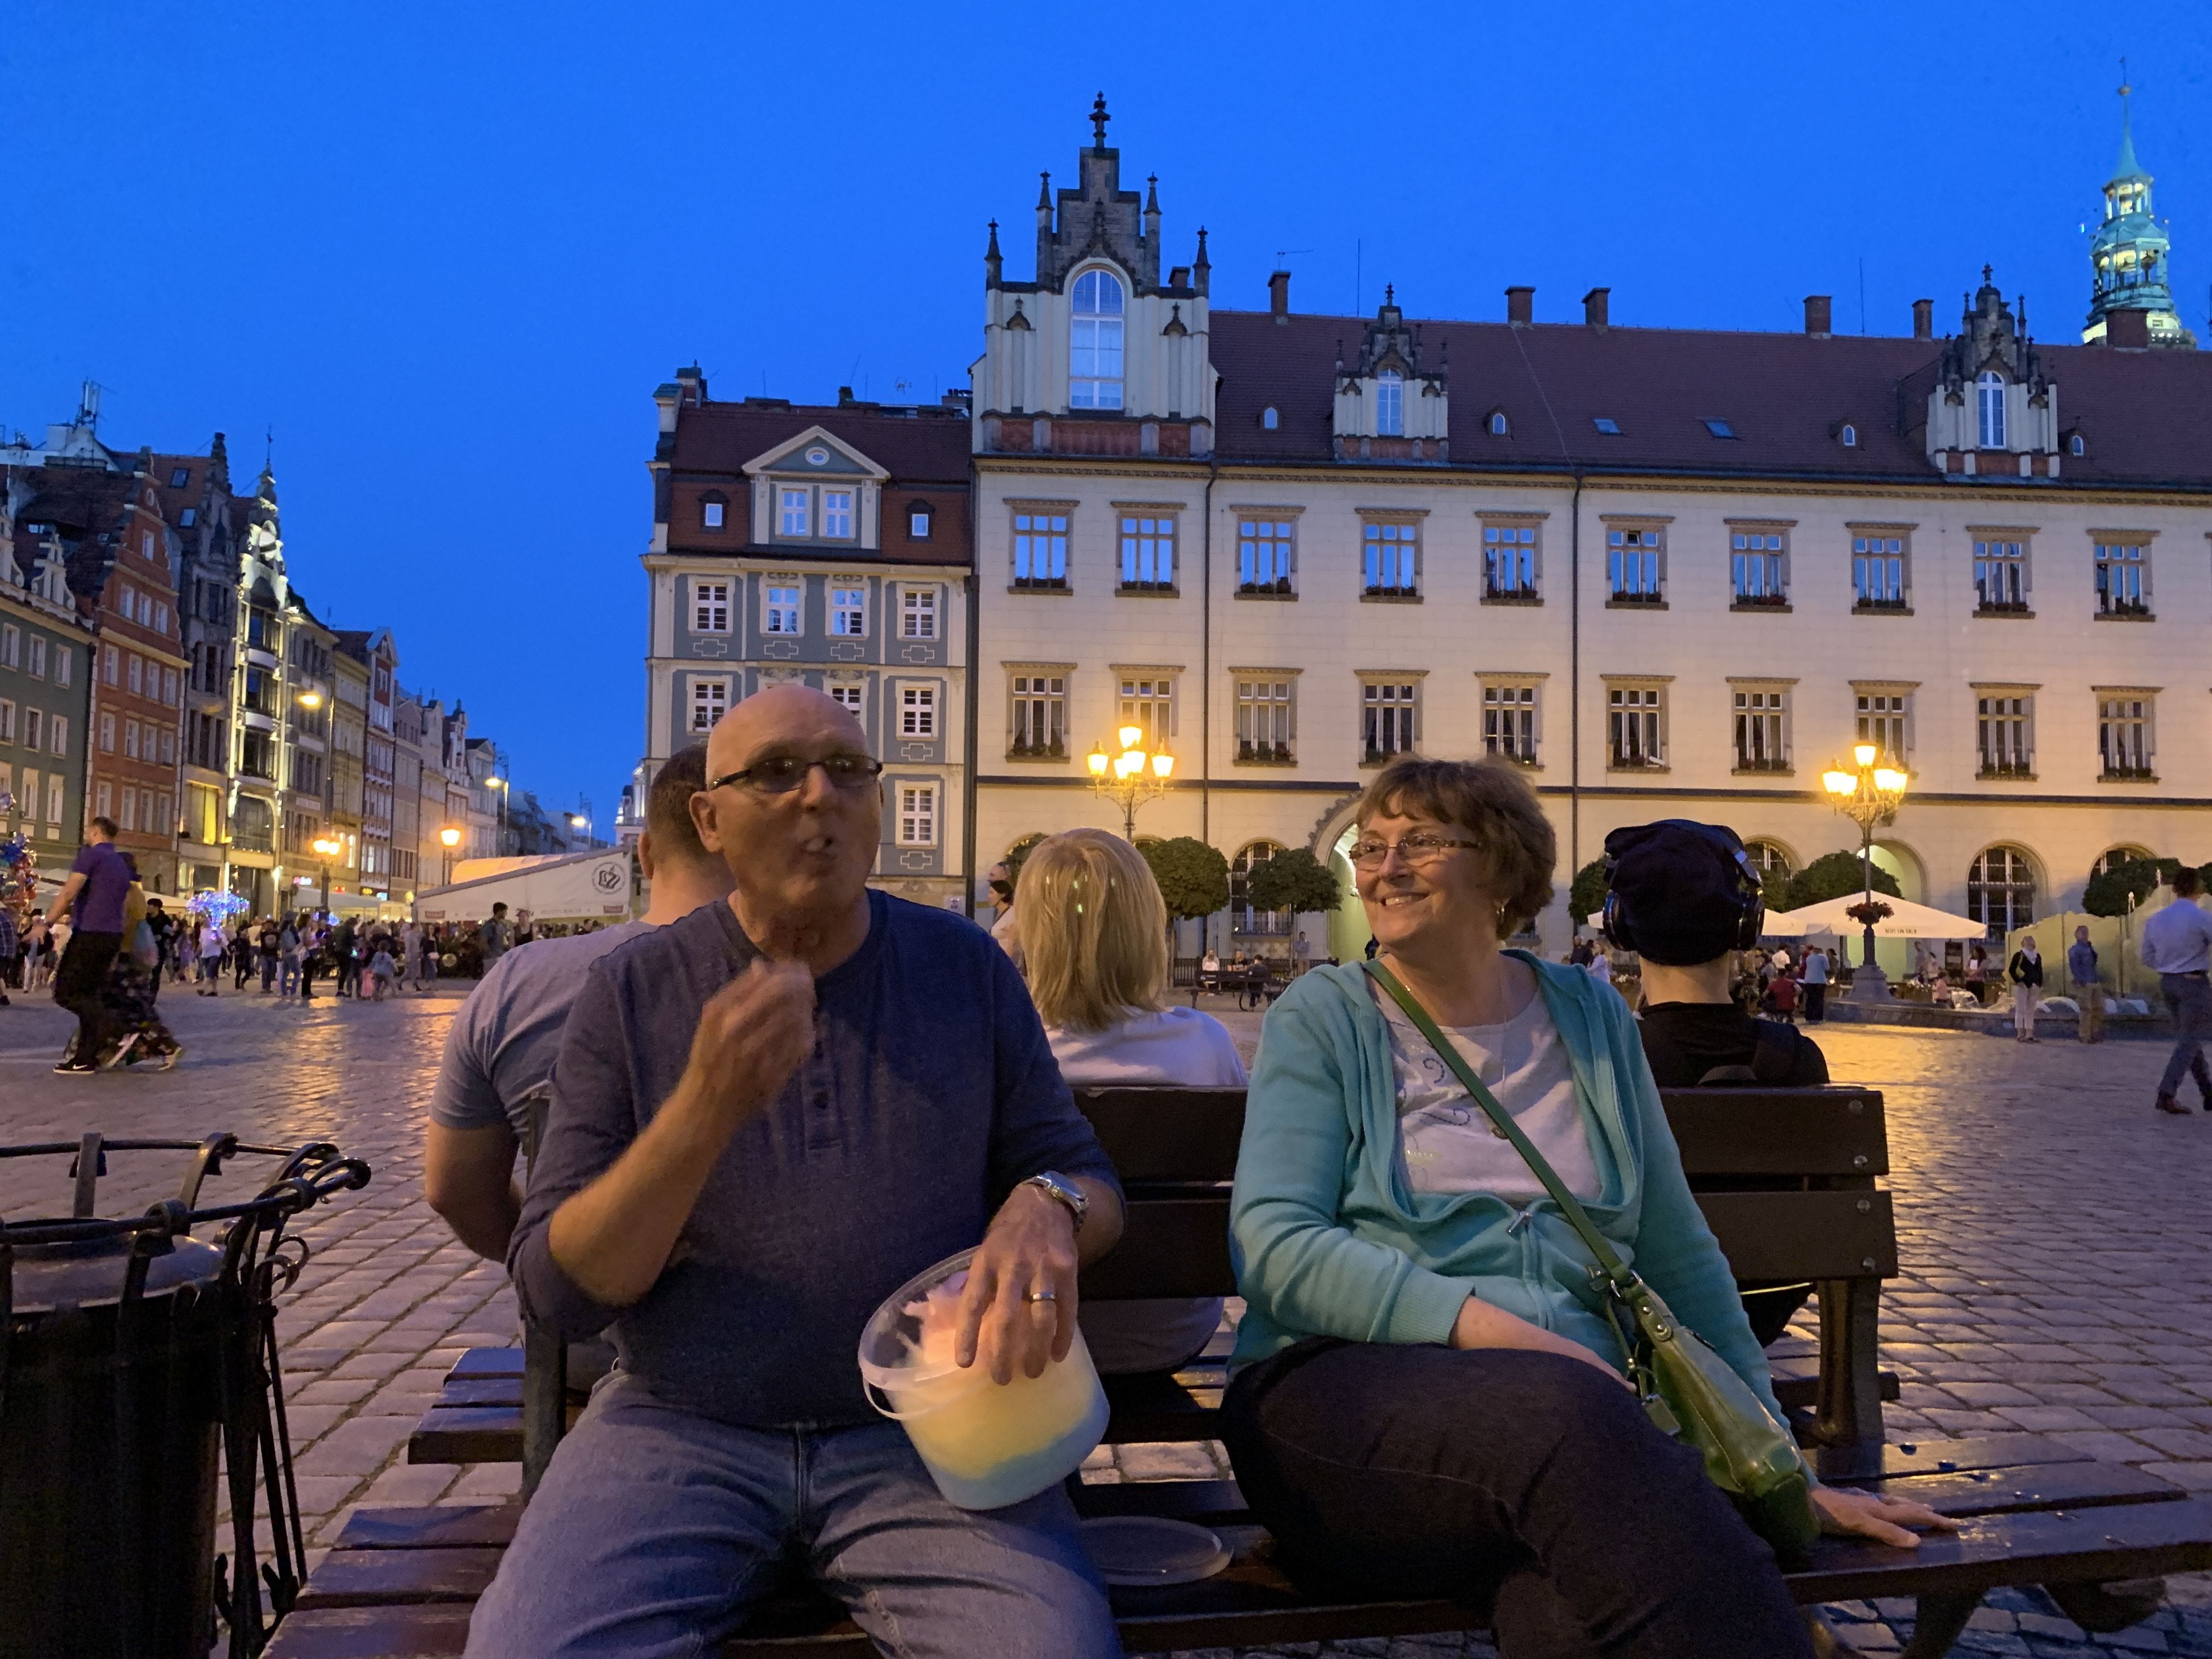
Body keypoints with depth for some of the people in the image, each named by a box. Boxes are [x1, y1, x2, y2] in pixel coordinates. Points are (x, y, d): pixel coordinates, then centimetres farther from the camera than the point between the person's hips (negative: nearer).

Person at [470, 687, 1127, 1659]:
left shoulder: (964, 968, 4)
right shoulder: (630, 993, 1)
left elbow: (1082, 1173, 9)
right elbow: (554, 1295, -4)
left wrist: (1049, 1209, -17)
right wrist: (705, 1111, -21)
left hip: (920, 1431, 0)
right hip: (681, 1426, 0)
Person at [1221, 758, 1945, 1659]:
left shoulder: (1588, 1016, 17)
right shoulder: (1323, 1018, 7)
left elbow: (1679, 1257, 19)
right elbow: (1274, 1247, -6)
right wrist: (1487, 1325, -18)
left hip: (1576, 1416, 1)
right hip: (1342, 1395, -1)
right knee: (1557, 1406, -36)